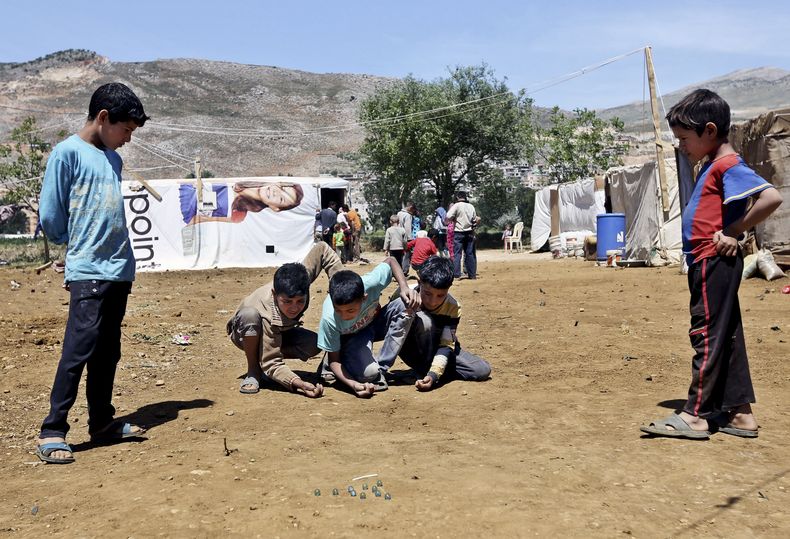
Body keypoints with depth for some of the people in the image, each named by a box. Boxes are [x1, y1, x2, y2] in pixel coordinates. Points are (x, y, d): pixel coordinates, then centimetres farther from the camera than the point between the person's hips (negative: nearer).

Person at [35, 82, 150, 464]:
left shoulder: (113, 159, 16)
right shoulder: (67, 152, -6)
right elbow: (49, 215, -6)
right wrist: (76, 247, 9)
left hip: (119, 271, 7)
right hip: (87, 272, -7)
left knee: (108, 352, 12)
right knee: (78, 350, -8)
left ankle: (102, 422, 23)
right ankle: (51, 433, 1)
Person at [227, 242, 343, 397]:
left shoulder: (303, 277, -32)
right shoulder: (267, 316, -43)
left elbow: (321, 249, -18)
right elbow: (271, 365, -39)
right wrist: (299, 383, -56)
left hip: (280, 332, 5)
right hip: (246, 334, -5)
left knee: (314, 344, -24)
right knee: (249, 314, -42)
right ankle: (253, 371, -18)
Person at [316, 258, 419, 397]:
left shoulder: (370, 283, -35)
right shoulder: (329, 319, -36)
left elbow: (390, 260, -12)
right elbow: (334, 359, -22)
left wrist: (404, 288, -29)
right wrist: (353, 384, -40)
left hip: (374, 321, 4)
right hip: (351, 339, -4)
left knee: (408, 305, -26)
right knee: (369, 373, -35)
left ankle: (381, 367, -16)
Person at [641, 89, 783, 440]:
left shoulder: (727, 165, -14)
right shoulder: (714, 167, 16)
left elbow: (771, 197, -27)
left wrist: (733, 232, -19)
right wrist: (730, 233, 8)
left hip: (714, 262, -10)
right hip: (709, 263, 10)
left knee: (707, 335, -6)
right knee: (726, 336, 12)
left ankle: (695, 416, 1)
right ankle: (740, 412, 20)